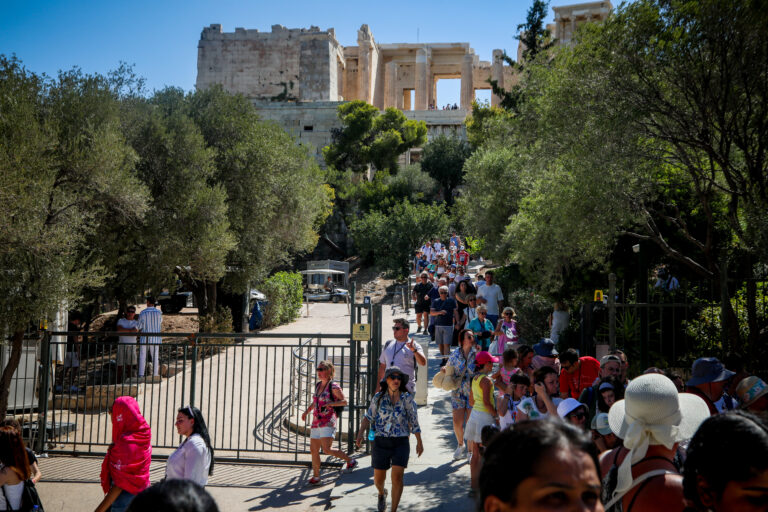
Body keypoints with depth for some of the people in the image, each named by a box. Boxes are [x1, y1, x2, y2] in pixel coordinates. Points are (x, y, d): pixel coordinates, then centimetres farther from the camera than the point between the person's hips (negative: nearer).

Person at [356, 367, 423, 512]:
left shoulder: (407, 398, -4)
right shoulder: (378, 398, -2)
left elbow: (414, 421, 4)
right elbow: (368, 418, 4)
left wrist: (419, 442, 10)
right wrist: (360, 433, -13)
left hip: (401, 443, -1)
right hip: (381, 442, 1)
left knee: (397, 476, -15)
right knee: (378, 479, 10)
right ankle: (382, 493, 47)